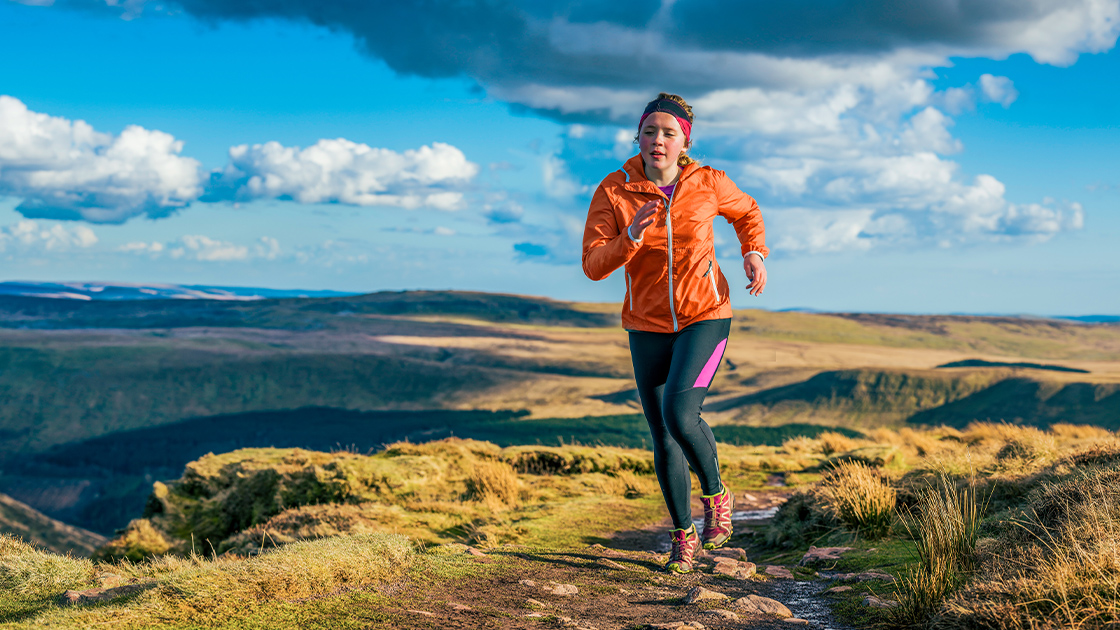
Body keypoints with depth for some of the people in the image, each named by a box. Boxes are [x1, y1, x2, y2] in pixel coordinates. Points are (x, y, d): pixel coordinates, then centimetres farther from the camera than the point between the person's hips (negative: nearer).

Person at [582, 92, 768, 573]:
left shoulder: (708, 183, -7)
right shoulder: (613, 191, -9)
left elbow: (746, 212, 14)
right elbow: (593, 265, -13)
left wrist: (754, 253, -4)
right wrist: (632, 236, -30)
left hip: (705, 317, -2)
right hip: (648, 326, 2)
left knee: (679, 414, -23)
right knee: (664, 441, 7)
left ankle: (715, 495, 6)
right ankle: (684, 535, 27)